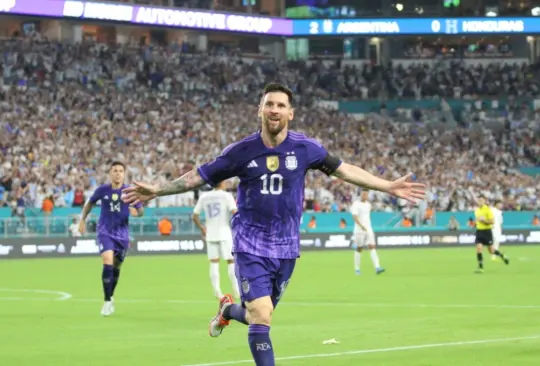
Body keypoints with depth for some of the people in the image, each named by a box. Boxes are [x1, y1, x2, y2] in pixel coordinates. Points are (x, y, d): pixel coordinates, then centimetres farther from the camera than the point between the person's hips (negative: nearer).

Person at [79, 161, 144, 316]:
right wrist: (83, 220, 7)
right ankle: (107, 302, -15)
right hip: (105, 232, -2)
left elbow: (141, 210, 0)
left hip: (122, 234, 2)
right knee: (108, 263, -20)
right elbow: (89, 203, 12)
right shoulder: (102, 190, -5)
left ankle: (110, 297, 35)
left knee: (116, 267, 12)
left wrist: (137, 212, -22)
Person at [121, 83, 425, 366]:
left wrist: (390, 187, 1)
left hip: (286, 248, 3)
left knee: (259, 316, 13)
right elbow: (199, 176, 2)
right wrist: (157, 191, -4)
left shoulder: (305, 148, -4)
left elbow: (345, 170, 4)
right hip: (251, 246, -2)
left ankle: (229, 310, 48)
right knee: (261, 318, -16)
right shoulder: (242, 151, -7)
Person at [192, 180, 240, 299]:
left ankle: (217, 292, 3)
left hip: (210, 235, 4)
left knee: (214, 263, 6)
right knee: (231, 262, 3)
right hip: (224, 233, -4)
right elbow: (234, 212, -17)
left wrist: (202, 228, 21)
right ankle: (236, 291, 4)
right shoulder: (226, 196, -5)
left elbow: (195, 216, 9)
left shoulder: (204, 197, 8)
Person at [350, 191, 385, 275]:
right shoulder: (356, 204, -8)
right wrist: (361, 226, -29)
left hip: (369, 229, 5)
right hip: (359, 230, -5)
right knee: (359, 249, 2)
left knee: (372, 247, -8)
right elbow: (354, 216, -18)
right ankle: (357, 269, 15)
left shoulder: (368, 204, 13)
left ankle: (377, 268, -18)